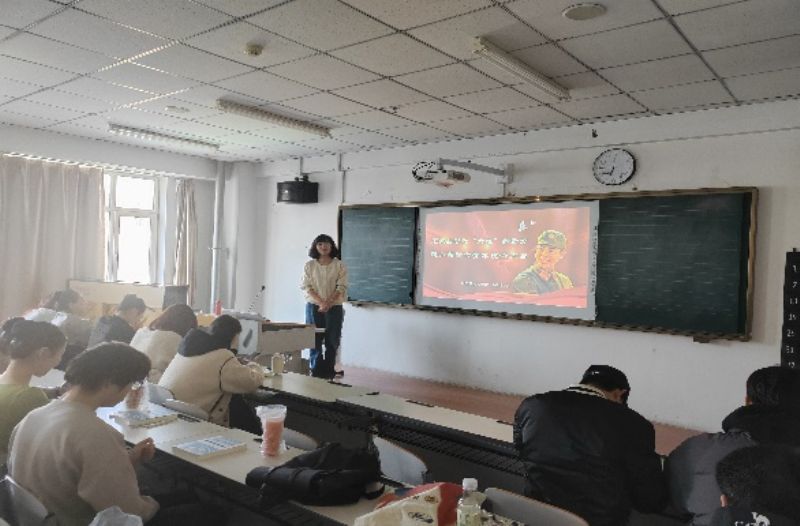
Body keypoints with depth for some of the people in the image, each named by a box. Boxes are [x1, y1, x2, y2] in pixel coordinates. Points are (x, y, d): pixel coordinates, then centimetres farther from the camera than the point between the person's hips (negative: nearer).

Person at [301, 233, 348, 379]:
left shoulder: (339, 266, 2)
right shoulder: (309, 266, 4)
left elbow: (341, 287, -4)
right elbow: (307, 287, -2)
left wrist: (328, 303, -16)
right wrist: (320, 302, -15)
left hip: (334, 307, 0)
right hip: (314, 306, 0)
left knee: (332, 340, 2)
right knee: (314, 339, 2)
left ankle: (328, 370, 13)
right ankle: (316, 370, 12)